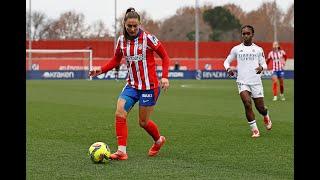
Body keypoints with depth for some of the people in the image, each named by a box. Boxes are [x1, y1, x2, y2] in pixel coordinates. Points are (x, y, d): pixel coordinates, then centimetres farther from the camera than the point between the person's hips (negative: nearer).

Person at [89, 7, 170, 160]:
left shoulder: (147, 38, -12)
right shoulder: (122, 40, 2)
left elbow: (165, 57, -5)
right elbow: (116, 60, 16)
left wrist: (165, 77, -16)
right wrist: (101, 70, -1)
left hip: (149, 86, -4)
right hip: (132, 85, 4)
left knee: (143, 122, 4)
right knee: (120, 114, -15)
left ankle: (159, 140, 34)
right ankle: (122, 151, -10)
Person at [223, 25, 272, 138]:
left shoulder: (258, 50, 6)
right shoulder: (236, 49, 6)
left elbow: (264, 64, 9)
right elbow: (227, 61, 12)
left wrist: (261, 67, -16)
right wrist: (228, 68, -11)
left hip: (256, 82, 1)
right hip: (242, 82, -1)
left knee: (260, 107, 3)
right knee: (247, 104, -20)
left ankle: (266, 117, 40)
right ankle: (254, 129, -9)